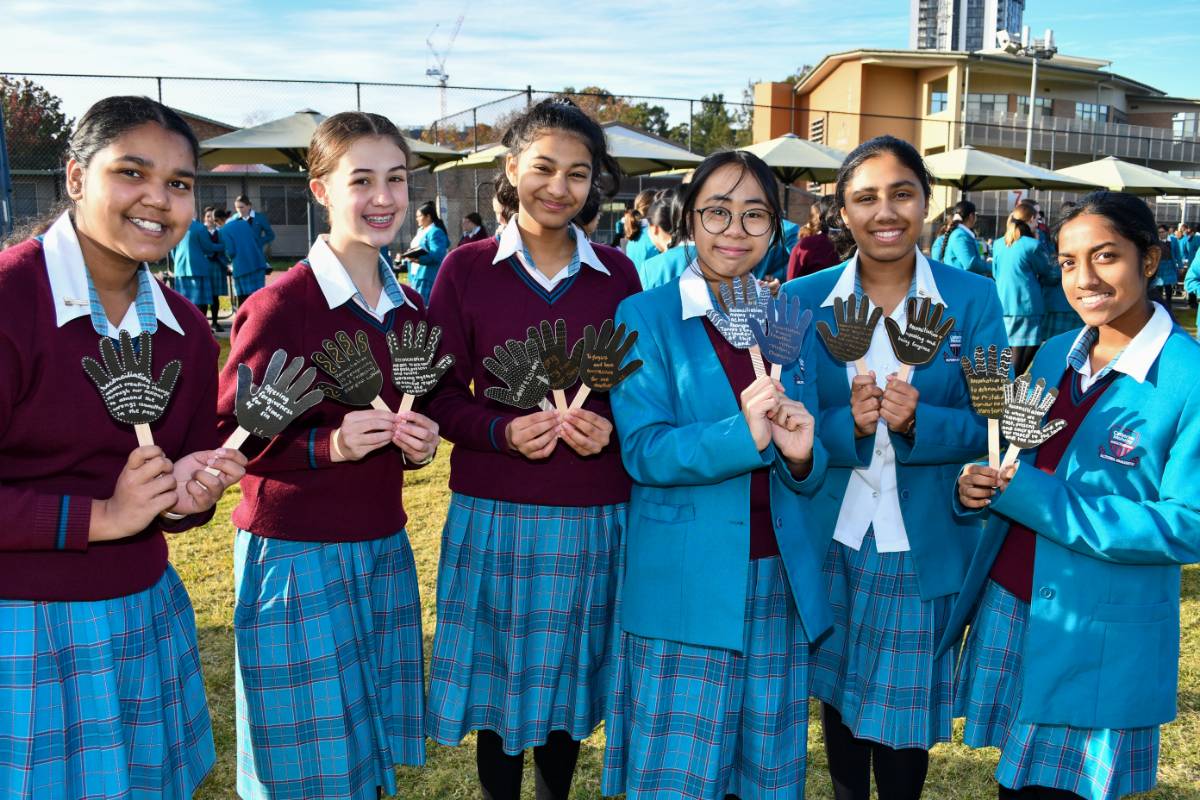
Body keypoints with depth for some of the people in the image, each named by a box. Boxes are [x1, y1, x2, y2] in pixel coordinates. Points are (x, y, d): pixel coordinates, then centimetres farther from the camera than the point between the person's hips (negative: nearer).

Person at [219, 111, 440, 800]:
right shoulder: (279, 306, -13)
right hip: (297, 555, -6)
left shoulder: (410, 309, 7)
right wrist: (330, 444, -25)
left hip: (385, 549, 6)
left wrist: (418, 444, -2)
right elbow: (230, 437, -11)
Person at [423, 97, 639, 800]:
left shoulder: (617, 272, 3)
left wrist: (610, 425, -12)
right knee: (501, 681, 10)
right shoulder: (467, 268, -2)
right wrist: (503, 431, -19)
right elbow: (440, 396, -1)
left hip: (594, 516, 2)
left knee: (570, 677, 15)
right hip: (495, 513, -1)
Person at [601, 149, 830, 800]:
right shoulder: (646, 319, -3)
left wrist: (800, 454, -13)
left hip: (780, 582, 4)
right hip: (683, 589, -4)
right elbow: (643, 450, -12)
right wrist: (743, 435, -25)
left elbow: (808, 477, 11)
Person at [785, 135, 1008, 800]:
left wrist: (918, 422, -26)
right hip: (829, 535, 2)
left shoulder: (974, 299, -4)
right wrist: (849, 425, -24)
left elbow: (990, 424, -7)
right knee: (837, 693, 18)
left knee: (906, 705, 10)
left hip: (925, 542, -1)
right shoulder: (802, 301, -2)